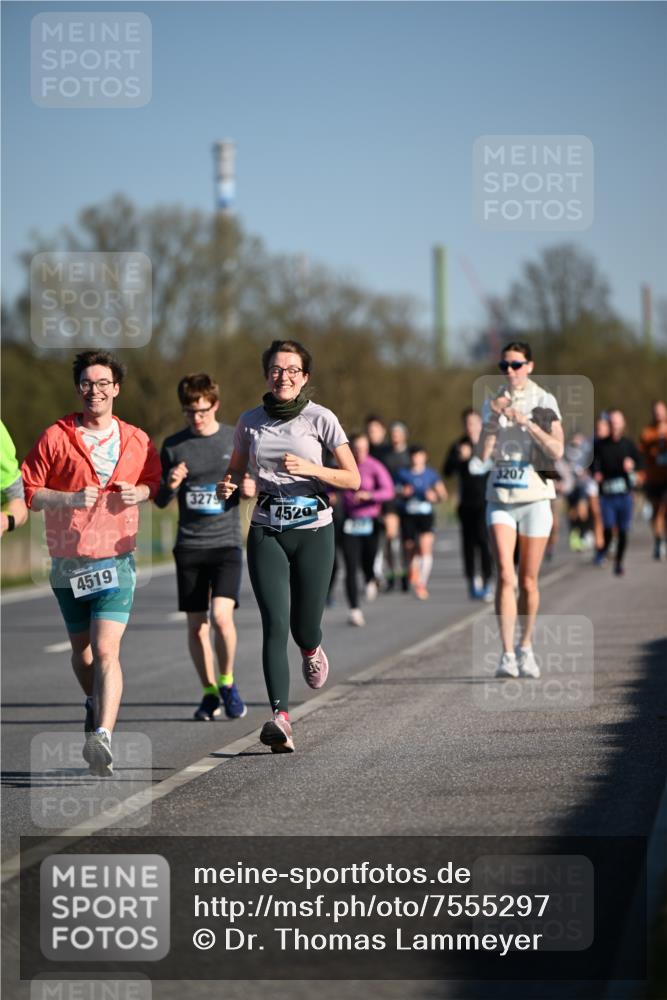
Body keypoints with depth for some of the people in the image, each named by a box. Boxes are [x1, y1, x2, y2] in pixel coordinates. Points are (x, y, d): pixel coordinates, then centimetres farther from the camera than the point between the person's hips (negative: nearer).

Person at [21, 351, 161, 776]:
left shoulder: (137, 441, 4)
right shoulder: (56, 438, -2)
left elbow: (155, 481, 21)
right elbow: (27, 492, -3)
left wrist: (141, 492, -2)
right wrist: (71, 498, -17)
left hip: (116, 561, -1)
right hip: (68, 562, 1)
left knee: (105, 651, -17)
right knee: (82, 649, 17)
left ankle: (103, 736, -26)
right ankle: (96, 705, 45)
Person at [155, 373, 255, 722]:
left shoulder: (237, 440, 3)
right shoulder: (174, 446, 4)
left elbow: (256, 485, 14)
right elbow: (160, 500, 9)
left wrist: (252, 490, -10)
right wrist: (170, 486, -13)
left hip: (226, 543, -2)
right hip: (189, 546, 2)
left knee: (221, 616, -18)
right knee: (196, 625, 3)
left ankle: (227, 682, 4)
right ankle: (209, 692, 19)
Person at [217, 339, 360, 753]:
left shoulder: (321, 418, -3)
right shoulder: (250, 421, 5)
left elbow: (353, 479, -1)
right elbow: (236, 470, 19)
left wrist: (309, 469, -16)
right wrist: (227, 487, -4)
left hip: (313, 531, -1)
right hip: (266, 533, 1)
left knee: (304, 629, 4)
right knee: (275, 623, -14)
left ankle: (312, 651, 43)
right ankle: (281, 718, -21)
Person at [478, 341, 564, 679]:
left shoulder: (544, 402, 0)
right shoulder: (492, 404, 7)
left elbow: (557, 451, -11)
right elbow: (483, 454, -1)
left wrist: (527, 422, -21)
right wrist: (494, 419, -13)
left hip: (535, 497, -1)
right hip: (500, 498, 1)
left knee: (528, 581, 5)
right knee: (505, 576, -14)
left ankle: (526, 649, 22)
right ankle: (507, 654, -16)